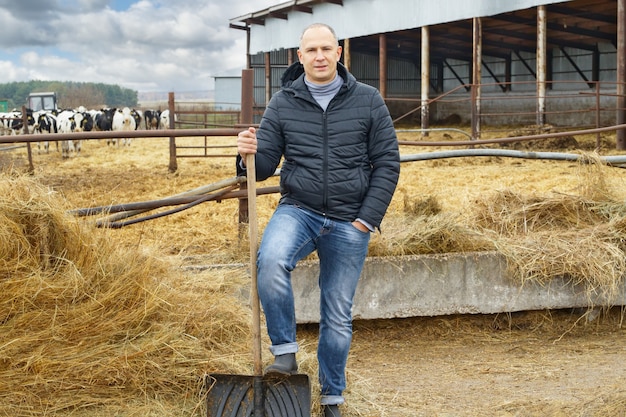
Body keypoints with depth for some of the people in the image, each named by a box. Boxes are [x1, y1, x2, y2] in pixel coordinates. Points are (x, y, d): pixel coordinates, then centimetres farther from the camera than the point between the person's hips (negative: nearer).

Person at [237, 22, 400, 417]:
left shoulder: (368, 100, -2)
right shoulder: (283, 103, 0)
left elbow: (387, 163, -1)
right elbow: (265, 166, 0)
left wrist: (367, 219, -8)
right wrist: (249, 155, -24)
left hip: (349, 224, 0)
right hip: (298, 210, 0)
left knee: (338, 317, 8)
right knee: (271, 260, -32)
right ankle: (285, 352, -15)